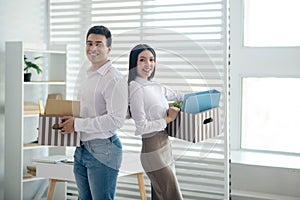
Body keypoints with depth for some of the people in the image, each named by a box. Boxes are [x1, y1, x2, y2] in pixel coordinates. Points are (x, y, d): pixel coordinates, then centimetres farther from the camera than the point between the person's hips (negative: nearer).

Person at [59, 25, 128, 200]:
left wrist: (77, 124, -18)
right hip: (82, 149, 9)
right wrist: (69, 120, 7)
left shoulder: (115, 79, -15)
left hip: (103, 150, -9)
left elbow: (116, 120, -23)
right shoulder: (89, 76, 15)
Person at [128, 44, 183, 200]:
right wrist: (167, 119, -9)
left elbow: (177, 96, 30)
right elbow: (140, 127, -18)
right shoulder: (136, 89, -14)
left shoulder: (155, 86, 11)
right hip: (153, 150, -8)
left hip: (165, 147, 8)